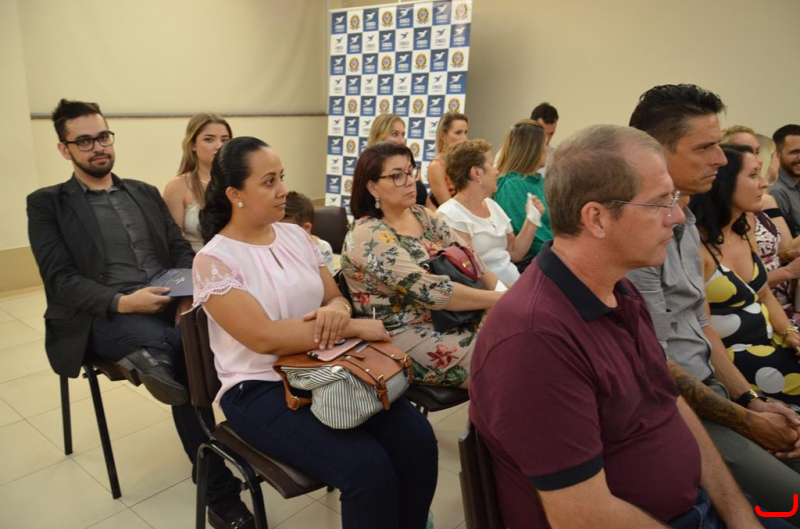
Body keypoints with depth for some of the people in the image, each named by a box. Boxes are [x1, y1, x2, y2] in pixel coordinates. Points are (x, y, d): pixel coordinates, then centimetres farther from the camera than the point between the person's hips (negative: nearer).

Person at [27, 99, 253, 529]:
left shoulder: (146, 193, 20)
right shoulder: (46, 203, 8)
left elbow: (182, 251, 14)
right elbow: (60, 279, -4)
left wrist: (188, 295, -9)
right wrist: (121, 302, -22)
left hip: (167, 306, 4)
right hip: (104, 316, -4)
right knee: (183, 353, -35)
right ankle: (222, 494, -20)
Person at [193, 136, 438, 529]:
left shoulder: (295, 235, 7)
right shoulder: (213, 261, -11)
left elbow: (336, 297, 11)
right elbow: (264, 337, -20)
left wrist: (336, 310, -15)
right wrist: (355, 327, -21)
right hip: (261, 388, -5)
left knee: (417, 440, -15)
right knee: (367, 468, -25)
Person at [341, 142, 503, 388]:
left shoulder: (421, 214, 7)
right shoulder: (369, 236, -18)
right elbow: (431, 291, -25)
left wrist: (503, 290, -13)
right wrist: (500, 298, -20)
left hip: (449, 319, 8)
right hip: (408, 336, -7)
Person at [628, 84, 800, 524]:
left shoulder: (686, 223, 7)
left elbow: (700, 325, 13)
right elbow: (654, 365, -20)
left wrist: (751, 400, 6)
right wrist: (746, 421, -9)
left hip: (709, 388, 9)